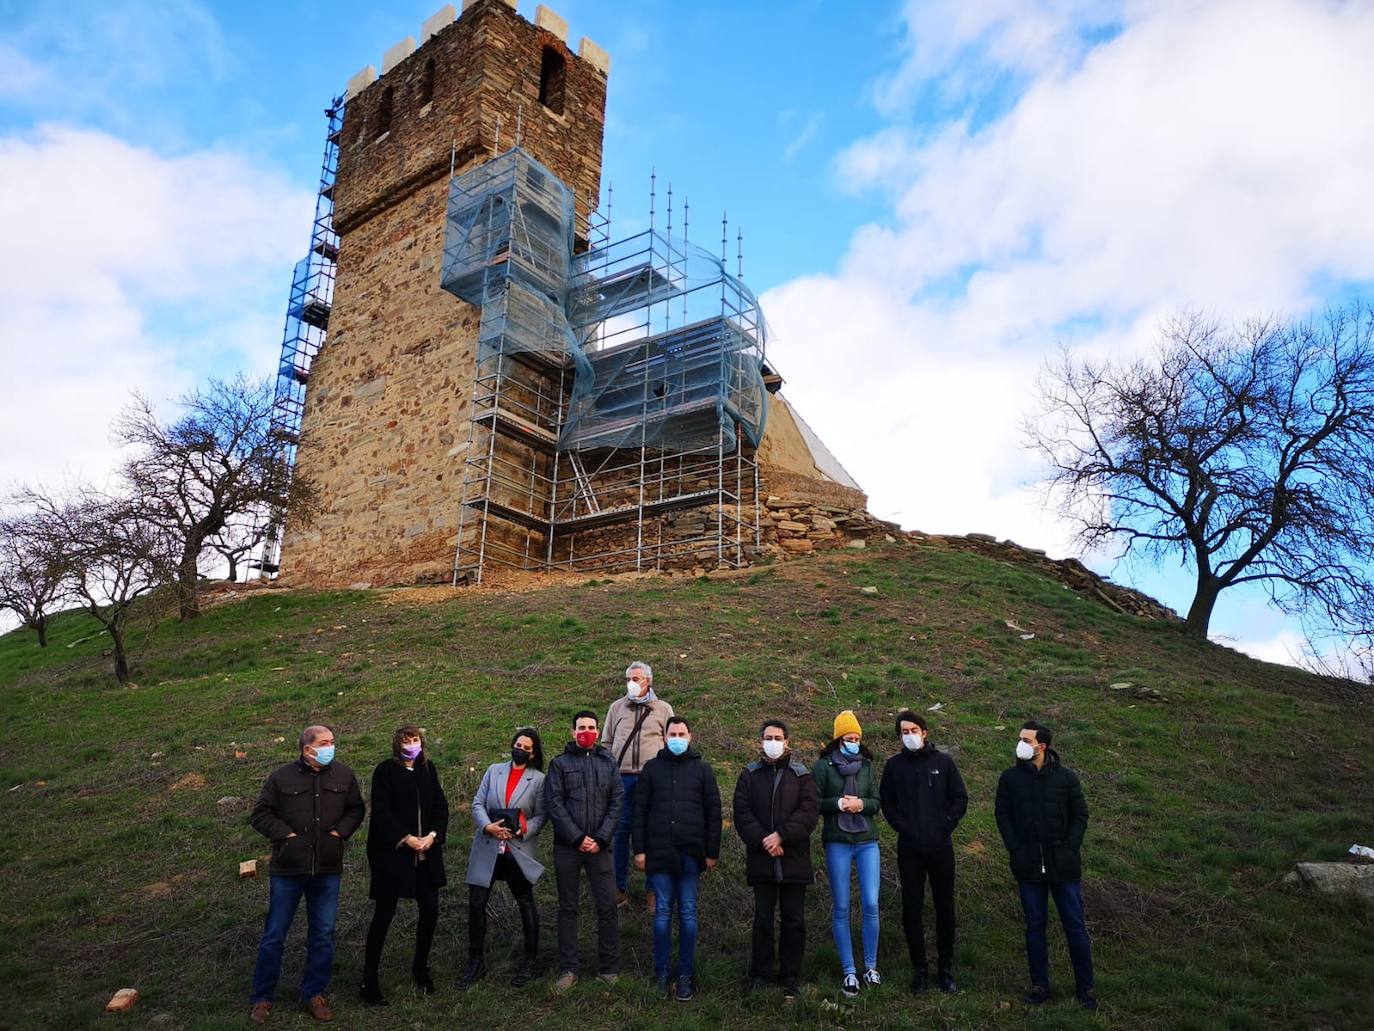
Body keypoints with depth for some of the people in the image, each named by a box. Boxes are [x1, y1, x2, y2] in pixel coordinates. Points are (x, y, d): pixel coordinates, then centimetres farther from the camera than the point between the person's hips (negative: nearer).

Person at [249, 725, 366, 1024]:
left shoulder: (344, 775, 0)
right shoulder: (281, 777, -7)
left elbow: (356, 809, 10)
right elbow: (260, 815, 0)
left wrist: (341, 831, -5)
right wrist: (285, 834, -11)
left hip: (328, 870, 2)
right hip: (288, 869, -2)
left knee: (323, 935, 9)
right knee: (274, 935, 9)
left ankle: (314, 995, 25)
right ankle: (262, 998, 26)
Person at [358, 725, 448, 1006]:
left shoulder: (428, 769, 7)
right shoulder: (385, 770, -7)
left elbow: (440, 805, 7)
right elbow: (380, 811, -11)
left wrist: (433, 835, -8)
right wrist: (406, 839, -16)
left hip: (426, 853, 5)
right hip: (392, 853, -4)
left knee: (430, 910, 6)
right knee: (384, 914, 1)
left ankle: (421, 968, 27)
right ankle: (369, 981, 14)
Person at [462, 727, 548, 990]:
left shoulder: (538, 779, 0)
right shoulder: (494, 770, 7)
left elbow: (541, 816, -2)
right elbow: (477, 803, 3)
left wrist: (523, 830, -19)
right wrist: (488, 826, -14)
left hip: (518, 851, -2)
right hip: (486, 848, 2)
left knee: (526, 905, 9)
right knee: (476, 904, 2)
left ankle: (531, 962, 24)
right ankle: (476, 962, 19)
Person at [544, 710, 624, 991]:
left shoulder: (608, 762, 7)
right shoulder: (560, 763, 2)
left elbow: (617, 802, 2)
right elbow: (554, 804, -5)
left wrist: (601, 838, -9)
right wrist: (578, 837, -12)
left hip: (599, 846, 1)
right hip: (567, 846, -1)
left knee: (607, 907, 1)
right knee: (567, 908, 8)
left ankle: (609, 968, 12)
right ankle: (568, 970, 17)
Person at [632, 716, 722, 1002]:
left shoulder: (702, 769, 5)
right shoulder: (652, 768, 6)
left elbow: (713, 812, 5)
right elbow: (640, 810, 5)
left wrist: (712, 852, 1)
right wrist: (639, 849, 0)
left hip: (690, 853, 0)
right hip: (659, 852, 0)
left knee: (688, 914, 6)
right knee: (662, 913, 6)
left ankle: (686, 974, 16)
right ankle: (661, 971, 17)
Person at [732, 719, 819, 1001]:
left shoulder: (801, 774, 4)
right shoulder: (749, 775, 6)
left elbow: (809, 811, -7)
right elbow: (742, 814, -2)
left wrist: (781, 835, -16)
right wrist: (763, 841, -14)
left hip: (794, 860, 0)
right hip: (761, 859, 0)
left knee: (794, 921, 7)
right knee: (763, 919, 9)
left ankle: (790, 977, 19)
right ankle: (760, 975, 20)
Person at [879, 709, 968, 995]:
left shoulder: (943, 762, 3)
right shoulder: (894, 765, 4)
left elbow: (960, 799, 4)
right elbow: (887, 803, 7)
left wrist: (945, 826, -5)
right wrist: (903, 828, -5)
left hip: (941, 846, 0)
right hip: (909, 849, 0)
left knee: (945, 907, 6)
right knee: (912, 908, 3)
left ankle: (946, 968, 19)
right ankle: (919, 969, 15)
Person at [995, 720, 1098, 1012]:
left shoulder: (1066, 777, -2)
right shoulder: (1010, 777, 1)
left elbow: (1080, 815, 2)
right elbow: (1003, 815, 5)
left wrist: (1070, 849, -7)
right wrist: (1015, 849, -5)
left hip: (1063, 865, -1)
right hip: (1029, 866, 1)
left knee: (1075, 926, 5)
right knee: (1034, 926, 9)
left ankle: (1085, 987, 19)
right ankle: (1040, 985, 20)